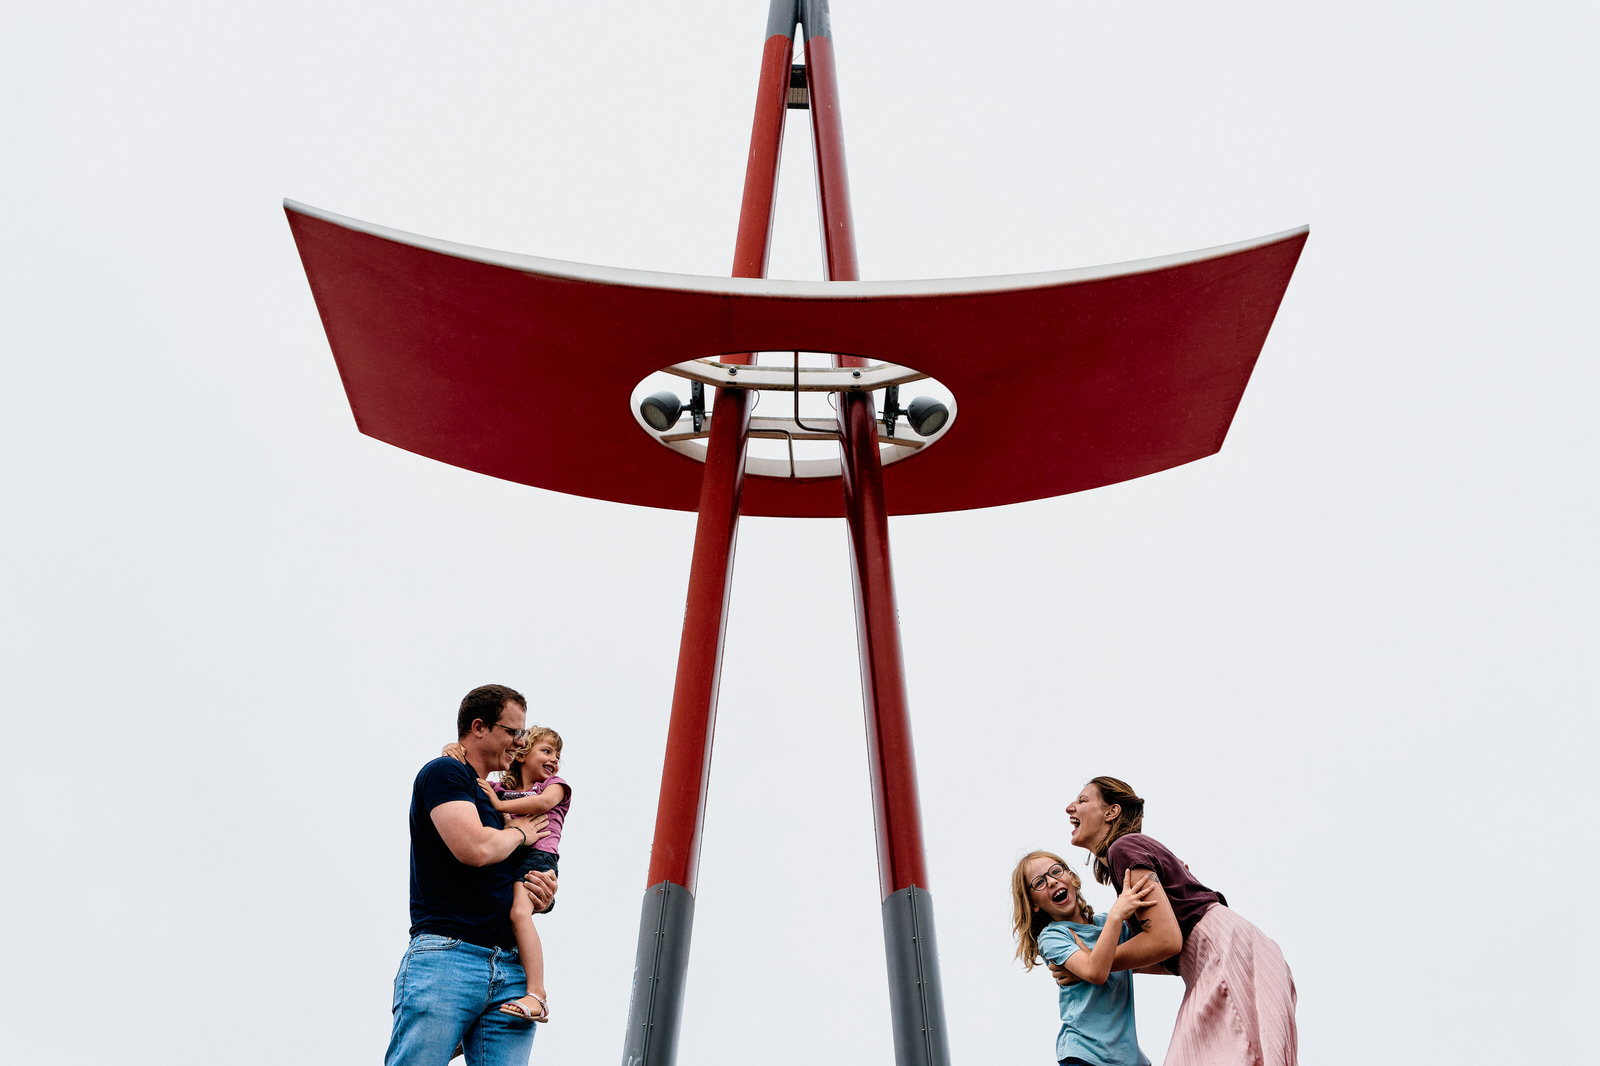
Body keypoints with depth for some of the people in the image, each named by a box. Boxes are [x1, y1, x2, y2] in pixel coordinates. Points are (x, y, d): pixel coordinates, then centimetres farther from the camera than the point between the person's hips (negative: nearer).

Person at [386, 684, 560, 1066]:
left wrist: (540, 899, 10)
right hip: (444, 956, -7)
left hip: (510, 970, 7)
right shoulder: (444, 772, 0)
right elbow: (475, 848, -16)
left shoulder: (491, 796, 26)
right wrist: (519, 832, 5)